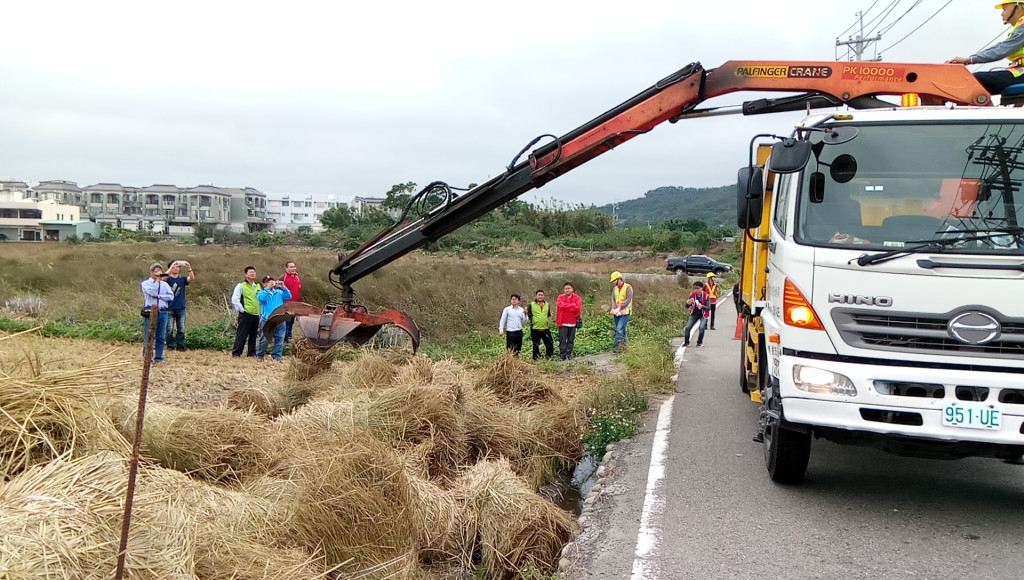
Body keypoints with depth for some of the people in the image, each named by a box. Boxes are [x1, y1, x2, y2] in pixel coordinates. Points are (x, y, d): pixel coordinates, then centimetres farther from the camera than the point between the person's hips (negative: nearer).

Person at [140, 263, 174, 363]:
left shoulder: (164, 284, 16)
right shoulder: (145, 283, 6)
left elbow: (171, 296, 3)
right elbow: (152, 292, -14)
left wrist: (159, 296, -8)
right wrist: (158, 281, -9)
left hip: (163, 312, 3)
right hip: (150, 312, -3)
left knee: (161, 337, 5)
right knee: (148, 336, -2)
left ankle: (159, 356, 11)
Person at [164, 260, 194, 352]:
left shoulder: (182, 279, 10)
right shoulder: (168, 279, 4)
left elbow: (192, 278, -8)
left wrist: (189, 268, -24)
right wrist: (171, 267, -29)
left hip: (181, 308, 2)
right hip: (170, 308, -2)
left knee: (181, 329, 2)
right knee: (170, 329, 0)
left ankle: (180, 346, 6)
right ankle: (170, 346, 7)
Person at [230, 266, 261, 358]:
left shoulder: (258, 286, 15)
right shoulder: (241, 286, -2)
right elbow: (234, 299, -6)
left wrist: (260, 311, 12)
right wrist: (241, 309, -9)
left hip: (256, 315, 5)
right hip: (245, 314, -5)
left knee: (253, 335, 9)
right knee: (241, 334, -4)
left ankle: (252, 353, 16)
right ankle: (236, 353, 0)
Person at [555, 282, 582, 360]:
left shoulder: (577, 298, 3)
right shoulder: (560, 297, 3)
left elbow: (578, 307, -12)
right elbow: (562, 306, -15)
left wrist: (566, 306, -9)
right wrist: (573, 305, -11)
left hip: (573, 322, 1)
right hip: (563, 322, -1)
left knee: (571, 340, 6)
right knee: (562, 339, -3)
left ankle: (569, 354, 13)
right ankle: (562, 355, -1)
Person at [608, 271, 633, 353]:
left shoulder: (628, 287, -6)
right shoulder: (615, 289, 13)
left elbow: (628, 300, -14)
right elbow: (613, 299, 7)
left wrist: (619, 308, -18)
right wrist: (614, 309, -11)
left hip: (624, 312, -6)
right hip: (616, 313, 6)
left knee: (619, 329, -16)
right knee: (621, 329, 11)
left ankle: (616, 346, -19)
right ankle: (623, 344, 21)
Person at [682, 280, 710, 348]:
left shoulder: (706, 295, -18)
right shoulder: (692, 294, -10)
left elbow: (708, 308, -20)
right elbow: (687, 306, -5)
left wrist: (702, 306, -40)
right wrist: (688, 303, -30)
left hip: (703, 315, -3)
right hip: (694, 314, 3)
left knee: (701, 327, -23)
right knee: (687, 327, -7)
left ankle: (700, 342, -2)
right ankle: (686, 342, 13)